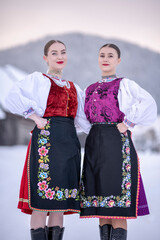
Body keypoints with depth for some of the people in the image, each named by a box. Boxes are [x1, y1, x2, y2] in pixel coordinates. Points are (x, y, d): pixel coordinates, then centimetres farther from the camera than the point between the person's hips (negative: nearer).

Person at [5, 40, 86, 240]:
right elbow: (13, 98, -7)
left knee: (61, 202, 5)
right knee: (42, 201, -9)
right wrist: (35, 116, -12)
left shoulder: (74, 88, 24)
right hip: (46, 137, -6)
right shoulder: (37, 79, 7)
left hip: (70, 141, 6)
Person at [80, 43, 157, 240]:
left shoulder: (124, 84, 3)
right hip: (94, 144, 6)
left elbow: (148, 103, -12)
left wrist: (127, 123, -14)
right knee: (100, 202, 6)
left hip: (116, 142, -6)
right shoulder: (90, 89, 20)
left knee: (117, 206, -8)